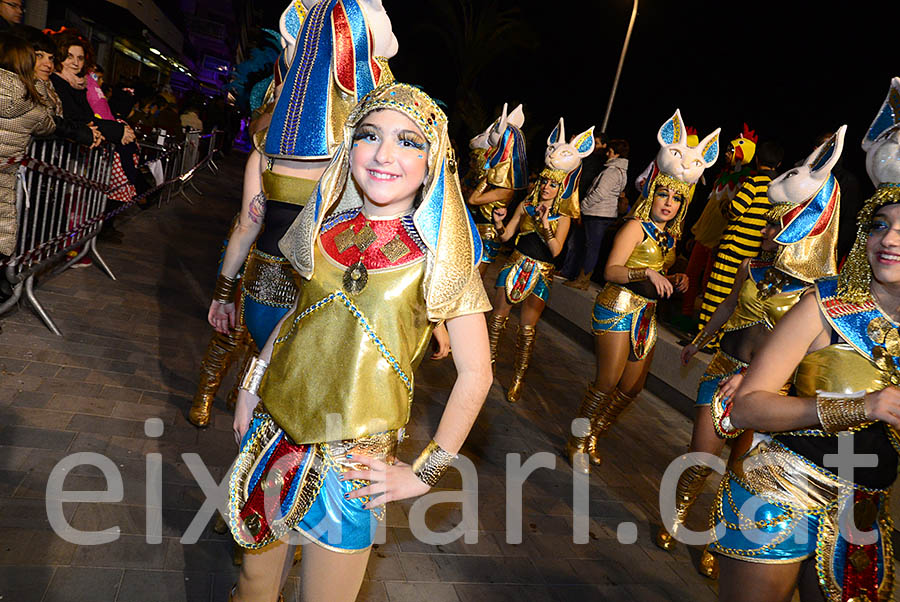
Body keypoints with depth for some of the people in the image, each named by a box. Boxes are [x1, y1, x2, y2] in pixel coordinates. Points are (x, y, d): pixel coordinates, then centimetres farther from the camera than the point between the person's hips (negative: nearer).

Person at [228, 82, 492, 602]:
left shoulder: (440, 253, -13)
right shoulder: (327, 225, -1)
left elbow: (475, 373, -10)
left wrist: (425, 472, -9)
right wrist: (252, 383, 11)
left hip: (351, 456, -4)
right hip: (273, 422, 4)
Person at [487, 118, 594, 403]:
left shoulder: (563, 217, -4)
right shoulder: (526, 206, 3)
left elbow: (556, 250, -15)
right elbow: (505, 236, 3)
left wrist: (546, 226, -28)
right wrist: (499, 223, -18)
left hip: (541, 273, -2)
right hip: (516, 265, 3)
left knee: (527, 328, 0)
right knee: (498, 315, 7)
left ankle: (518, 379, 11)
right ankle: (489, 360, 28)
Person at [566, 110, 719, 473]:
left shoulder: (670, 235, 13)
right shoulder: (637, 226, -10)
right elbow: (611, 271, -19)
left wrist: (674, 282, 5)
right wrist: (647, 273, -32)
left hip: (646, 313, 8)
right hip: (618, 307, -8)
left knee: (633, 386, 10)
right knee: (608, 382, -8)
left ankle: (594, 436, 26)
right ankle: (577, 443, 9)